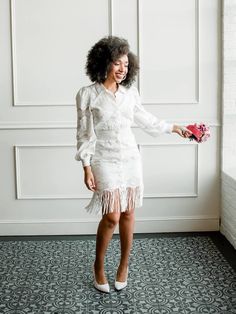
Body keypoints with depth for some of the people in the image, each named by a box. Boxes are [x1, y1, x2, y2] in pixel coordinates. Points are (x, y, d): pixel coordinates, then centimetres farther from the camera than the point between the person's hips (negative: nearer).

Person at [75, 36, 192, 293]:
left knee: (128, 213, 8)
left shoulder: (130, 93, 5)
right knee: (112, 216, -9)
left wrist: (174, 128, 21)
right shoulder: (88, 94, -7)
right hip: (105, 161, -4)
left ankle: (124, 264, 27)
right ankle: (98, 266, 15)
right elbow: (84, 133, -6)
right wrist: (87, 168, -10)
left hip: (130, 158, 4)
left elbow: (145, 119, 20)